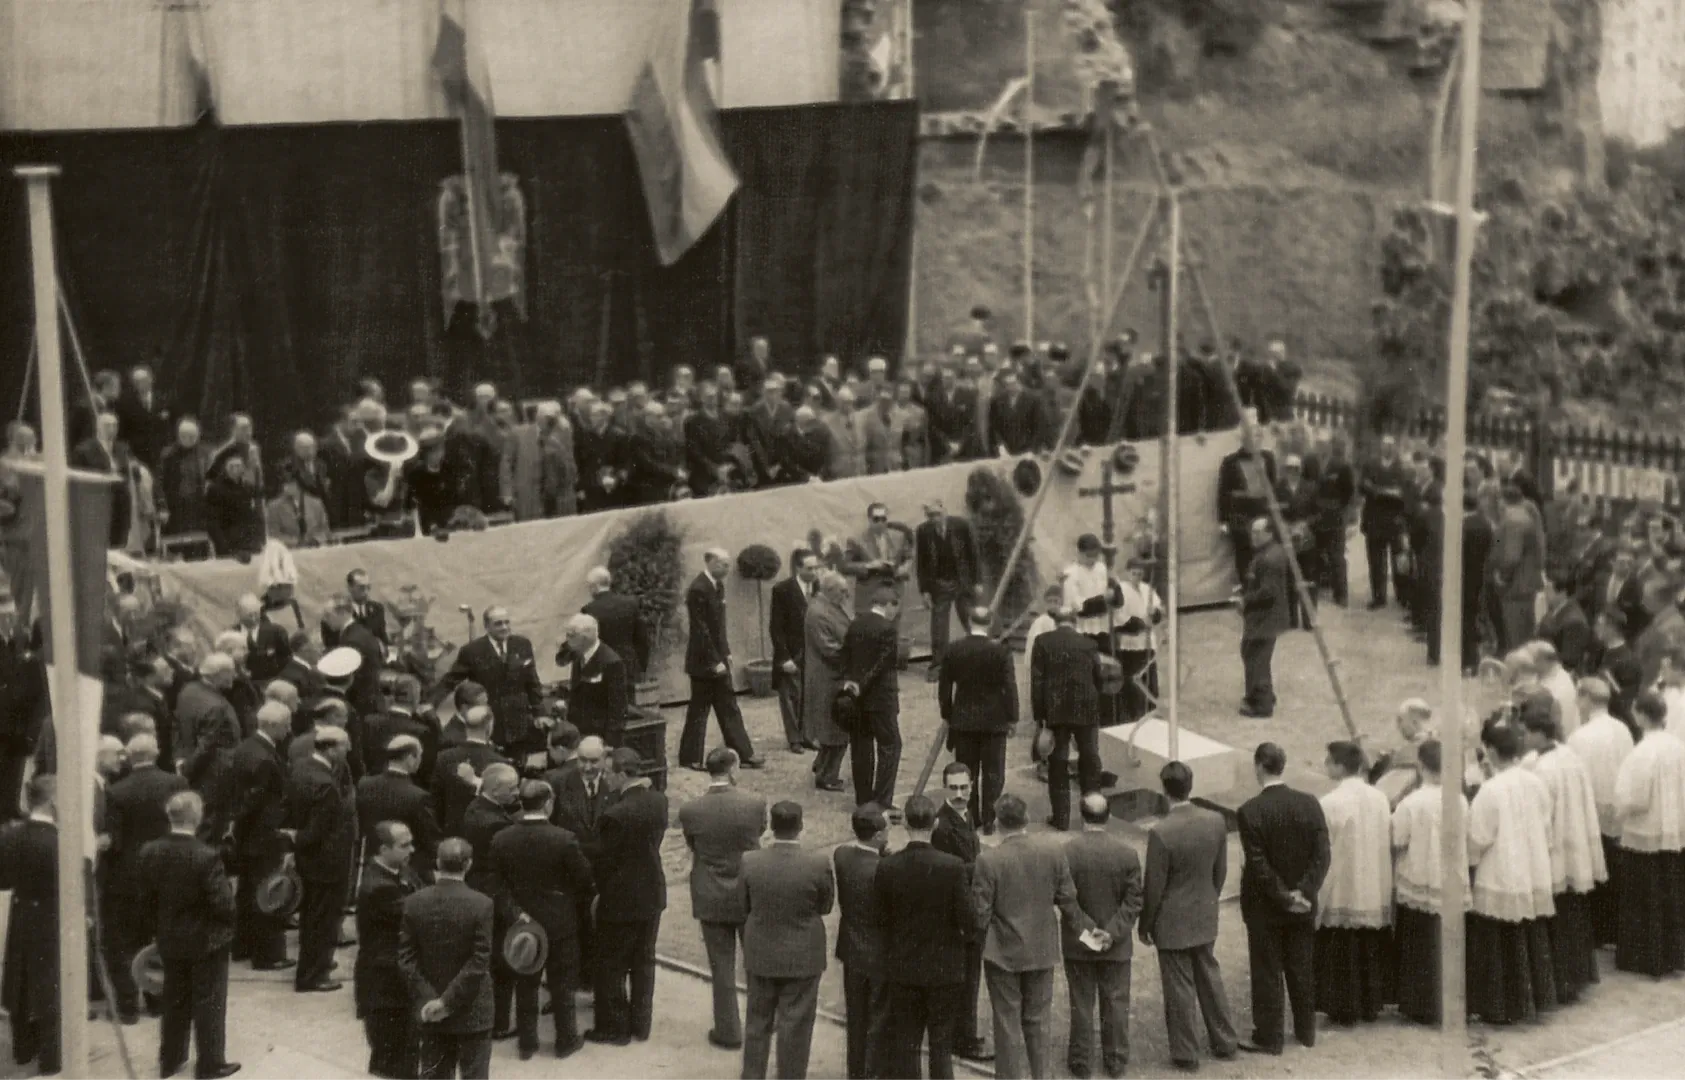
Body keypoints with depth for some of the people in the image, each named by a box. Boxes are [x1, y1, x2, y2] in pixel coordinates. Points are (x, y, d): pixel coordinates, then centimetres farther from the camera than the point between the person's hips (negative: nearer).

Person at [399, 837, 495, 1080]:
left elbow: (407, 959, -5)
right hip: (471, 1012, -3)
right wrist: (447, 1001, -14)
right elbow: (478, 963, -18)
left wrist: (426, 1000, -7)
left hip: (429, 1008, 3)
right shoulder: (480, 905, -16)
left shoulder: (414, 903, -5)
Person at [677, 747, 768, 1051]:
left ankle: (728, 1031, 19)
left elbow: (693, 847, -1)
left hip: (711, 899, 0)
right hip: (751, 895, 0)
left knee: (722, 967, 11)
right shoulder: (754, 804, -17)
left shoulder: (690, 811, -16)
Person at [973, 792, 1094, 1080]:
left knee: (1008, 1026, 6)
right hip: (1042, 951, 3)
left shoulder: (988, 860, -17)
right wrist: (1090, 928, 16)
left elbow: (980, 913, -14)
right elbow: (1068, 903, 0)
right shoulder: (1053, 854, -7)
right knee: (1039, 1022, 15)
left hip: (1003, 953, -3)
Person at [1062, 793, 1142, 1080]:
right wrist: (1113, 932, -11)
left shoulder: (1068, 852, -17)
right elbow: (1134, 899, -11)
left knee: (1082, 1004, 11)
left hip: (1077, 942, -1)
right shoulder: (1127, 853, -11)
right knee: (1116, 1003, 14)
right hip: (1117, 946, 1)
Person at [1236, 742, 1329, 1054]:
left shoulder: (1250, 811, -18)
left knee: (1267, 973, 6)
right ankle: (1306, 1031, 27)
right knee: (1302, 969, 17)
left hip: (1264, 908, -4)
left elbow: (1257, 864, -19)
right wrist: (1303, 893, -10)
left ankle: (1268, 1037, 12)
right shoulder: (1309, 804, -6)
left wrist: (1283, 896, -12)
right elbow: (1322, 855, -9)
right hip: (1303, 905, 4)